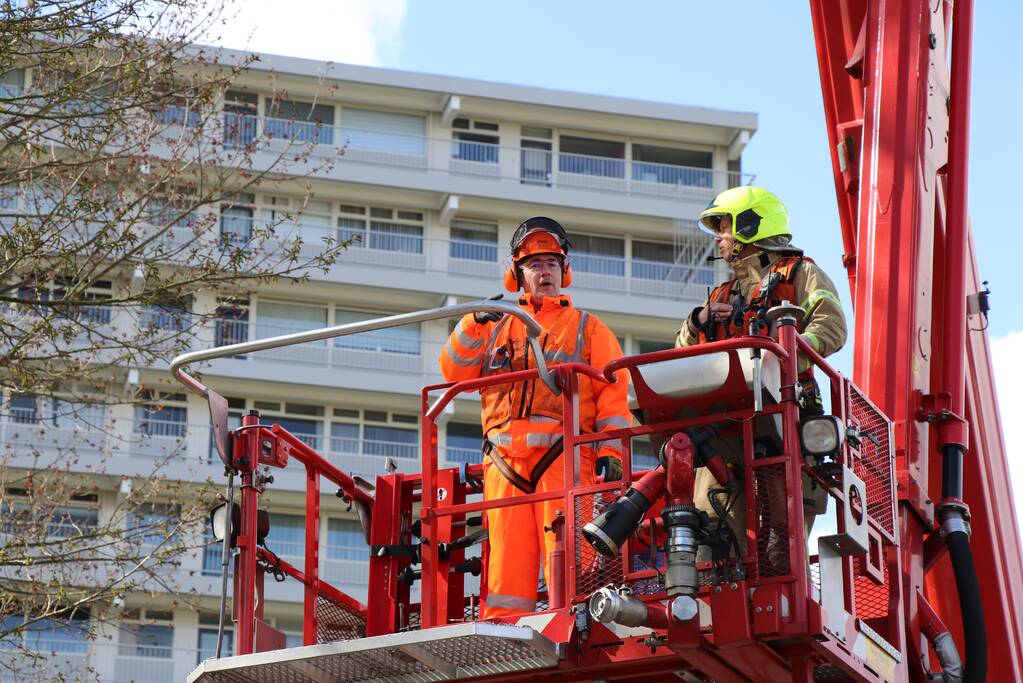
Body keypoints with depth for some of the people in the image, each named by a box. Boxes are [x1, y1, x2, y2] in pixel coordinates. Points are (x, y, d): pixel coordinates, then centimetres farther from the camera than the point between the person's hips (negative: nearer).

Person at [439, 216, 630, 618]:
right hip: (505, 461, 3)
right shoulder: (498, 329, 27)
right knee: (507, 554, -5)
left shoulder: (586, 328, 18)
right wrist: (476, 323, 1)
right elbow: (455, 371, 15)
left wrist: (611, 450, -5)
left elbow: (613, 392, 8)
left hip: (564, 456, -3)